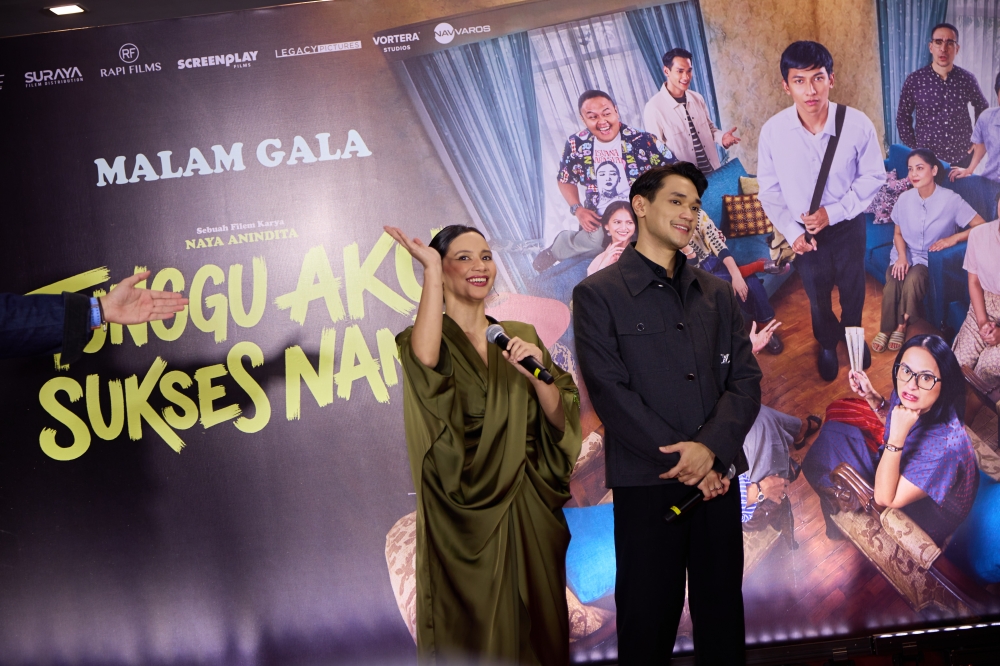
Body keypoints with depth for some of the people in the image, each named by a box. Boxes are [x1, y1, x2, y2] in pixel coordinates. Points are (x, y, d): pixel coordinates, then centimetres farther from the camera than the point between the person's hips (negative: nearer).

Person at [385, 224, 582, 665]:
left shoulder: (521, 336, 9)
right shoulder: (428, 337, -3)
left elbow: (559, 419, 4)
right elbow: (425, 361, -29)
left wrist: (536, 373, -15)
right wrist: (432, 269, -22)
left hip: (529, 512, 4)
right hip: (465, 518, -4)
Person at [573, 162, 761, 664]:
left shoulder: (716, 293, 14)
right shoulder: (598, 295, 0)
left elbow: (745, 379, 5)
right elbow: (611, 394, -8)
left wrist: (711, 447, -13)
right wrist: (682, 463, -12)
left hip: (717, 478, 4)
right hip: (646, 485, -4)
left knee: (722, 614, 9)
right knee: (648, 622, 3)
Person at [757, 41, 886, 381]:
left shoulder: (857, 124, -25)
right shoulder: (772, 132, -22)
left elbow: (873, 176, -12)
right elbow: (769, 190, -9)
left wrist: (833, 212, -20)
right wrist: (793, 231, -13)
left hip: (848, 225, 0)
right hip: (805, 233, 0)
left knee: (853, 287, 24)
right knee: (817, 295, 23)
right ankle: (828, 343, 52)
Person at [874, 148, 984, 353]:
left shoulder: (950, 199, -14)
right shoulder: (905, 198, -5)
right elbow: (898, 234, 8)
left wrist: (954, 238, -21)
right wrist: (902, 257, -10)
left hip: (932, 259, -2)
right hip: (906, 256, 2)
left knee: (913, 280, -35)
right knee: (891, 285, -30)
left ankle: (903, 326, -11)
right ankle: (886, 329, -5)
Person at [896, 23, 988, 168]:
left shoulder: (967, 79, -1)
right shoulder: (914, 80, -6)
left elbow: (982, 110, 14)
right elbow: (903, 117, 3)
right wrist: (914, 148, -2)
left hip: (962, 158, 1)